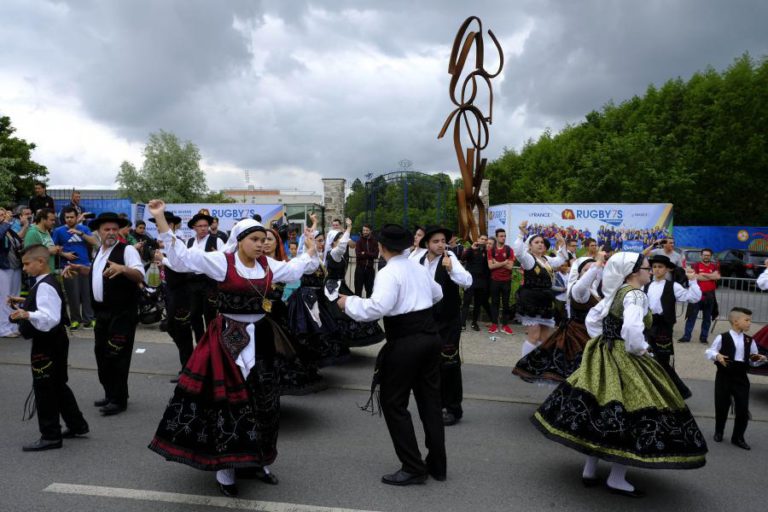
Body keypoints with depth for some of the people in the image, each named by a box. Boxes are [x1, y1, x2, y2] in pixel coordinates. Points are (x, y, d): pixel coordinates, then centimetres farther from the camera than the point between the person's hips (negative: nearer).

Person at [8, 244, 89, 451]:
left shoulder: (45, 286, -21)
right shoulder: (46, 283, 11)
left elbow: (50, 318, -30)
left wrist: (27, 315, -43)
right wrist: (24, 303, 17)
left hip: (47, 345, -11)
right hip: (53, 341, 11)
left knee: (44, 389, -1)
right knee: (58, 385, 19)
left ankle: (50, 436, 9)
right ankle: (77, 425, 29)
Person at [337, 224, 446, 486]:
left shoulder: (388, 273, -15)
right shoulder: (419, 268, 11)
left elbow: (378, 307, -28)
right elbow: (437, 294, 27)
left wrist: (349, 302, -14)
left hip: (405, 342, -8)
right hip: (430, 335, 8)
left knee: (394, 403, 5)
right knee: (430, 400, 15)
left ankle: (413, 468, 9)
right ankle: (437, 464, 24)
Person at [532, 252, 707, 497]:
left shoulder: (615, 293, 10)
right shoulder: (635, 295, -17)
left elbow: (592, 319, 19)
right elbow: (632, 328, -33)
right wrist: (640, 349, -16)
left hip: (605, 357, 9)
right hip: (624, 362, -9)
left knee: (598, 413, 14)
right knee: (627, 416, -1)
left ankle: (589, 470, 22)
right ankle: (616, 479, 7)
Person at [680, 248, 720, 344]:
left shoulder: (715, 266, 9)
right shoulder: (695, 265, 0)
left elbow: (717, 276, -9)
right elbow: (695, 277, -16)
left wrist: (703, 274, -12)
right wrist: (711, 277, -8)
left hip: (709, 296, 3)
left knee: (707, 318, 8)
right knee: (691, 316, -2)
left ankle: (703, 337, 17)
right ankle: (686, 336, 1)